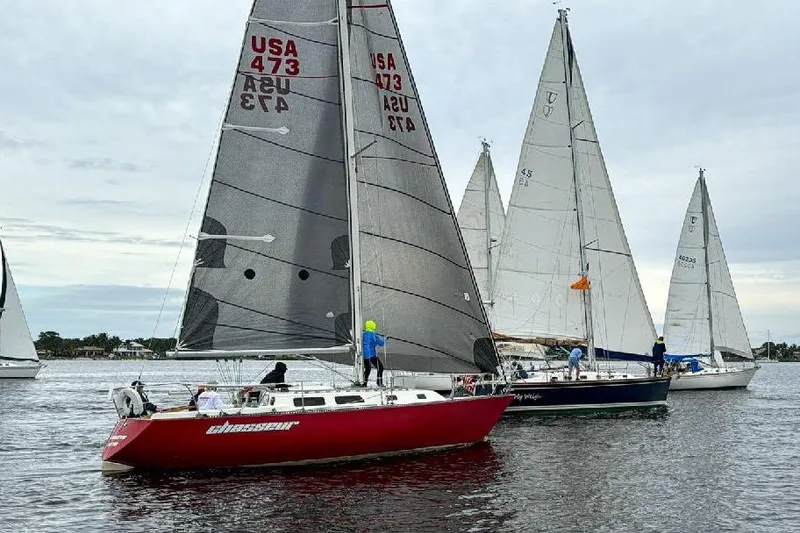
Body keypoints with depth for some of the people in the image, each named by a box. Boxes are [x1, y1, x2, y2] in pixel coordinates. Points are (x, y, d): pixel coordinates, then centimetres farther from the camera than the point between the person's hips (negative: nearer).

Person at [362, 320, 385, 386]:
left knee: (367, 369, 22)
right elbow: (381, 343, -6)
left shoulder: (363, 335, 7)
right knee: (380, 367, 5)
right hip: (371, 355, -7)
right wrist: (384, 340, 13)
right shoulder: (373, 335, -12)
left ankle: (364, 383, 18)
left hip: (364, 356, 7)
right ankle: (379, 383, 0)